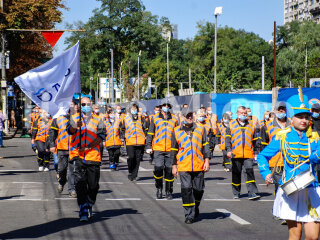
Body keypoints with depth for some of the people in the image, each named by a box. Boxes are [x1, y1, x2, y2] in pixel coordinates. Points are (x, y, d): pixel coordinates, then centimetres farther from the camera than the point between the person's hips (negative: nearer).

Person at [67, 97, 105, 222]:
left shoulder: (97, 120, 13)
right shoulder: (74, 118, 12)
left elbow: (101, 136, 1)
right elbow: (70, 130, -7)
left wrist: (88, 147, -13)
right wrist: (76, 126, -31)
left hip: (93, 156, 1)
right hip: (78, 156, -1)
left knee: (93, 185, 4)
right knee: (80, 183, -11)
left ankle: (89, 206, 26)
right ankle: (83, 211, -13)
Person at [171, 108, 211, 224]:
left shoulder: (201, 129, 7)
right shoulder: (176, 131, 5)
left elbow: (205, 145, 8)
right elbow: (174, 150, 10)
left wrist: (206, 160, 0)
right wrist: (174, 166, 8)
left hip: (199, 166, 1)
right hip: (184, 167, -1)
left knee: (198, 189, 7)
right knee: (186, 189, -9)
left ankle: (195, 208, 34)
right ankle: (189, 215, -2)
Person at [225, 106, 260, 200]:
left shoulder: (251, 125, 14)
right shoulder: (231, 125, 10)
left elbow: (255, 140, 18)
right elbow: (228, 138, 4)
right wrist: (228, 150, -9)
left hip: (248, 154, 0)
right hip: (235, 154, 0)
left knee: (249, 171, -13)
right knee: (236, 173, 7)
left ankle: (252, 192, -14)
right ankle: (236, 193, 19)